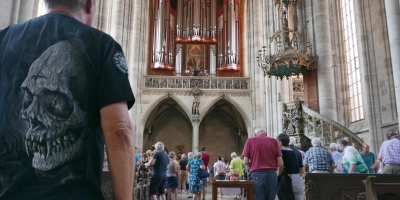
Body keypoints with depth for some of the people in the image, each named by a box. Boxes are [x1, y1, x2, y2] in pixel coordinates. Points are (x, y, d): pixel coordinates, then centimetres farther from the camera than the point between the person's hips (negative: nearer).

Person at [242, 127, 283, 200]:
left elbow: (246, 162, 1)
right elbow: (280, 163, 4)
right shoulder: (274, 141, 9)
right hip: (272, 174, 2)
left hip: (257, 174, -2)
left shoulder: (250, 141, 5)